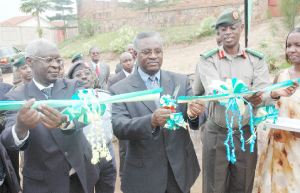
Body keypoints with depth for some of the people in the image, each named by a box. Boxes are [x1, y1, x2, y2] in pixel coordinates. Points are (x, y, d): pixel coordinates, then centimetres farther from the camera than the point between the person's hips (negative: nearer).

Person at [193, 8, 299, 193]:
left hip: (246, 134, 2)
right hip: (216, 135, -1)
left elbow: (262, 96, -8)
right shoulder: (207, 60, -3)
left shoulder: (256, 59, 3)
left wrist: (274, 94, -31)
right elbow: (214, 92, -19)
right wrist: (243, 96, -37)